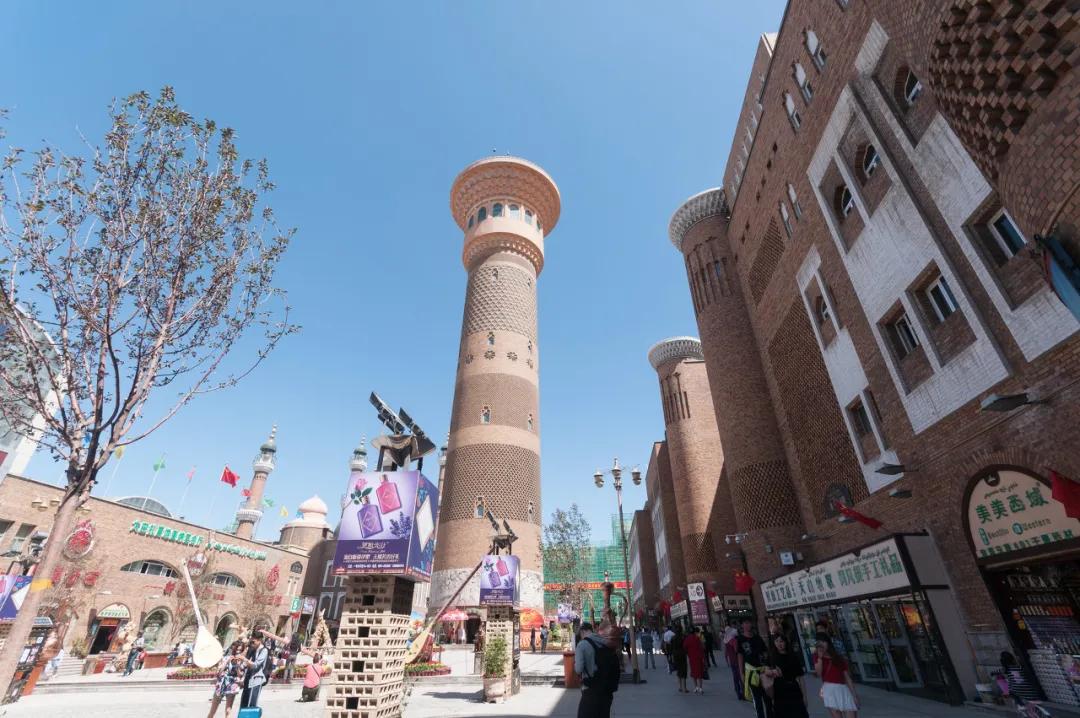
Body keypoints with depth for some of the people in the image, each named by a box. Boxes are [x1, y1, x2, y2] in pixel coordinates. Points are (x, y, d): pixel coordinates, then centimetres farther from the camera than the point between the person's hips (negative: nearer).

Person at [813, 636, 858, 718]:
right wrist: (820, 657, -7)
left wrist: (854, 695, 7)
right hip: (829, 689, -3)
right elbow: (818, 673, -4)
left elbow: (848, 678, 14)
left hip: (844, 689, 3)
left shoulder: (839, 658, 16)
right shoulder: (817, 657, 10)